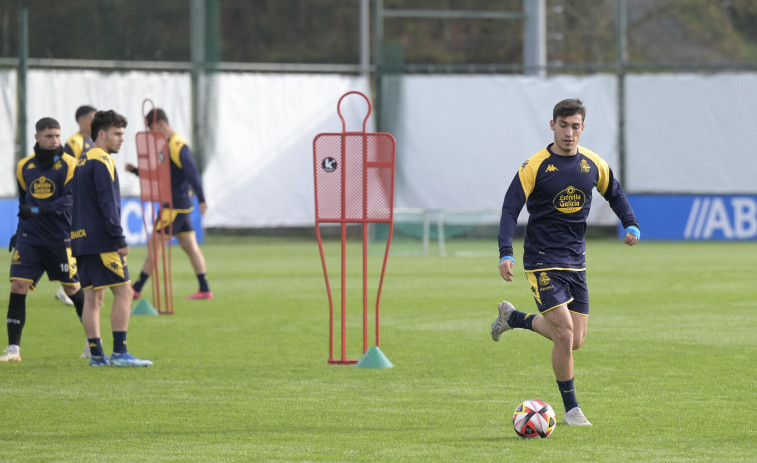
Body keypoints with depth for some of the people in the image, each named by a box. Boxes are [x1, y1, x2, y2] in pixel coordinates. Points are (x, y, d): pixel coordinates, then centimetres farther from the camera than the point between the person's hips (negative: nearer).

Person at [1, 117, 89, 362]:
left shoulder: (69, 165, -5)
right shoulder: (24, 167, 9)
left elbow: (69, 200, -16)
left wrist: (39, 209, -27)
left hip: (60, 238, -3)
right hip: (29, 237, 3)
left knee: (73, 289, 4)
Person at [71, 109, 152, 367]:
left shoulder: (83, 161, 18)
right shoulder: (101, 162, -11)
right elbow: (107, 203, -17)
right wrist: (119, 239, -17)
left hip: (82, 239, 10)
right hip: (102, 241, -10)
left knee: (93, 297, 8)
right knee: (123, 291, -7)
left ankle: (96, 354, 6)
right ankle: (119, 353, -12)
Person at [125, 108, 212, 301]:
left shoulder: (178, 146, -16)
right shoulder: (166, 146, 15)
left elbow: (192, 173, -23)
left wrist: (201, 200, -28)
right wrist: (134, 170, 11)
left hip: (175, 206, -10)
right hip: (182, 205, 10)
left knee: (155, 244, -5)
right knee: (190, 246, 9)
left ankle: (137, 289, -1)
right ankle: (205, 289, 10)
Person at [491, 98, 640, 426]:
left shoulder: (593, 164, 3)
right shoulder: (536, 166, -10)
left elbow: (614, 194, 21)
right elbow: (510, 208, -14)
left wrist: (631, 225, 5)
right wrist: (506, 253, -26)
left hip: (575, 261, 6)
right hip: (542, 261, -6)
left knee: (575, 340, 6)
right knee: (565, 333, -15)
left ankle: (512, 318, 31)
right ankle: (571, 409, -1)